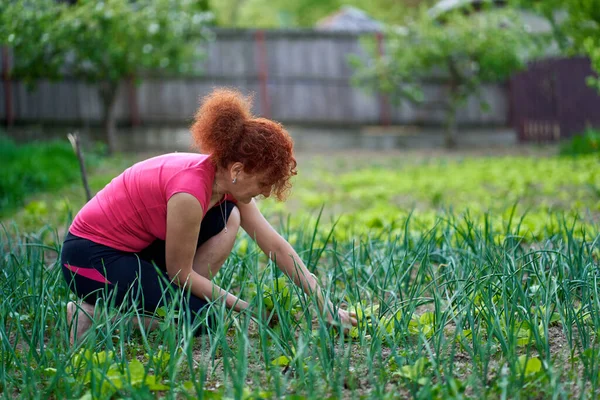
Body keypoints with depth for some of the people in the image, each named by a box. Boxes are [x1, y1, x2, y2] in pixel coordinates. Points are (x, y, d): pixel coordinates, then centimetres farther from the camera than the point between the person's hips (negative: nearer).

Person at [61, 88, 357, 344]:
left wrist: (324, 306, 0)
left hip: (136, 247, 9)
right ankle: (94, 313, -7)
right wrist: (243, 307, -10)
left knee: (229, 219, -4)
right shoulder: (190, 191, -30)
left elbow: (276, 246, 1)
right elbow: (180, 273, -20)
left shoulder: (228, 182, -4)